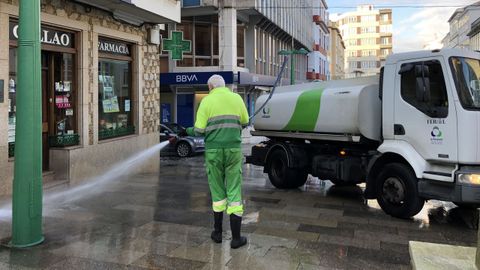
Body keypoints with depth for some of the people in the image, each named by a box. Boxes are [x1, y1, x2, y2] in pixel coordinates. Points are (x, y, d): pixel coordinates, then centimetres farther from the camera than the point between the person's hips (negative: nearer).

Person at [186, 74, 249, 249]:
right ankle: (236, 238, 6)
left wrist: (187, 131, 16)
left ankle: (217, 233, 22)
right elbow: (244, 122, 19)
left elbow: (199, 130, -5)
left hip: (213, 151, -1)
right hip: (234, 150, 1)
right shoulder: (236, 98, 6)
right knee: (234, 192, 4)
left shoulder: (206, 101, -1)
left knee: (217, 192, 13)